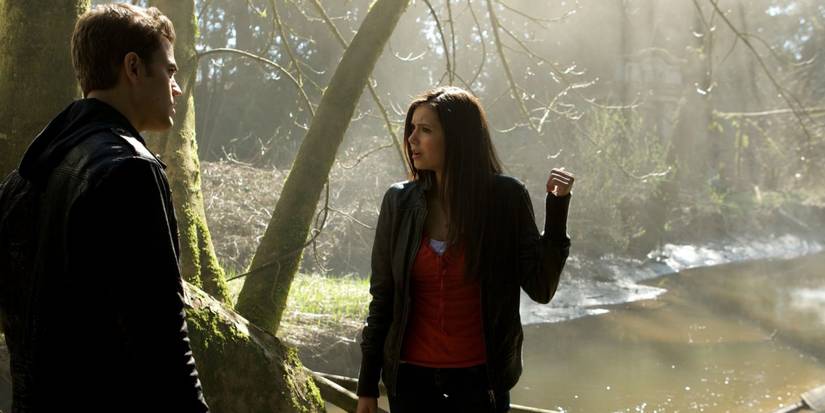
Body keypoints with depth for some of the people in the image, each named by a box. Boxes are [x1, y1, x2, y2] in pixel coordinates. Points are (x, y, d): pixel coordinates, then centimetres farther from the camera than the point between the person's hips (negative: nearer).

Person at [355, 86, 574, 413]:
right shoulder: (400, 202, 0)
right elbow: (381, 297, 4)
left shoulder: (506, 197, -5)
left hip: (479, 379, -2)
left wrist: (557, 209, -16)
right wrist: (367, 386, 5)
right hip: (411, 377, 2)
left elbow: (541, 289, -7)